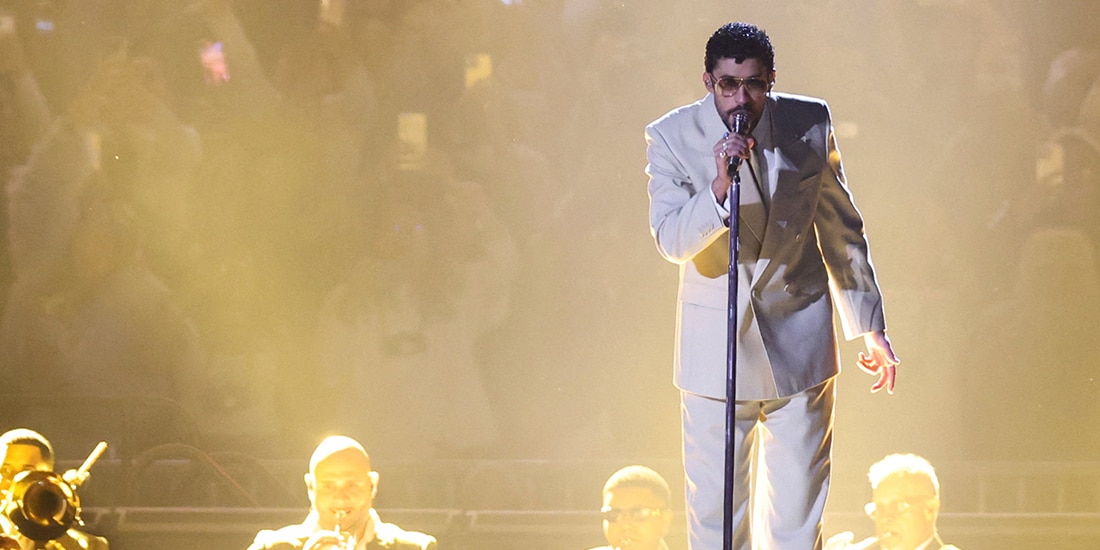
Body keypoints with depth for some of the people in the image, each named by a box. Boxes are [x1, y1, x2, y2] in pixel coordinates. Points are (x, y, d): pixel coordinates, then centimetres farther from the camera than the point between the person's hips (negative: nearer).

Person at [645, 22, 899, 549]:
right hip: (714, 353, -1)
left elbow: (841, 229, 9)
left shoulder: (810, 125, -1)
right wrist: (719, 187, -31)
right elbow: (671, 242, -14)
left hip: (798, 347, 1)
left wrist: (869, 325, 13)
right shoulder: (671, 137, -7)